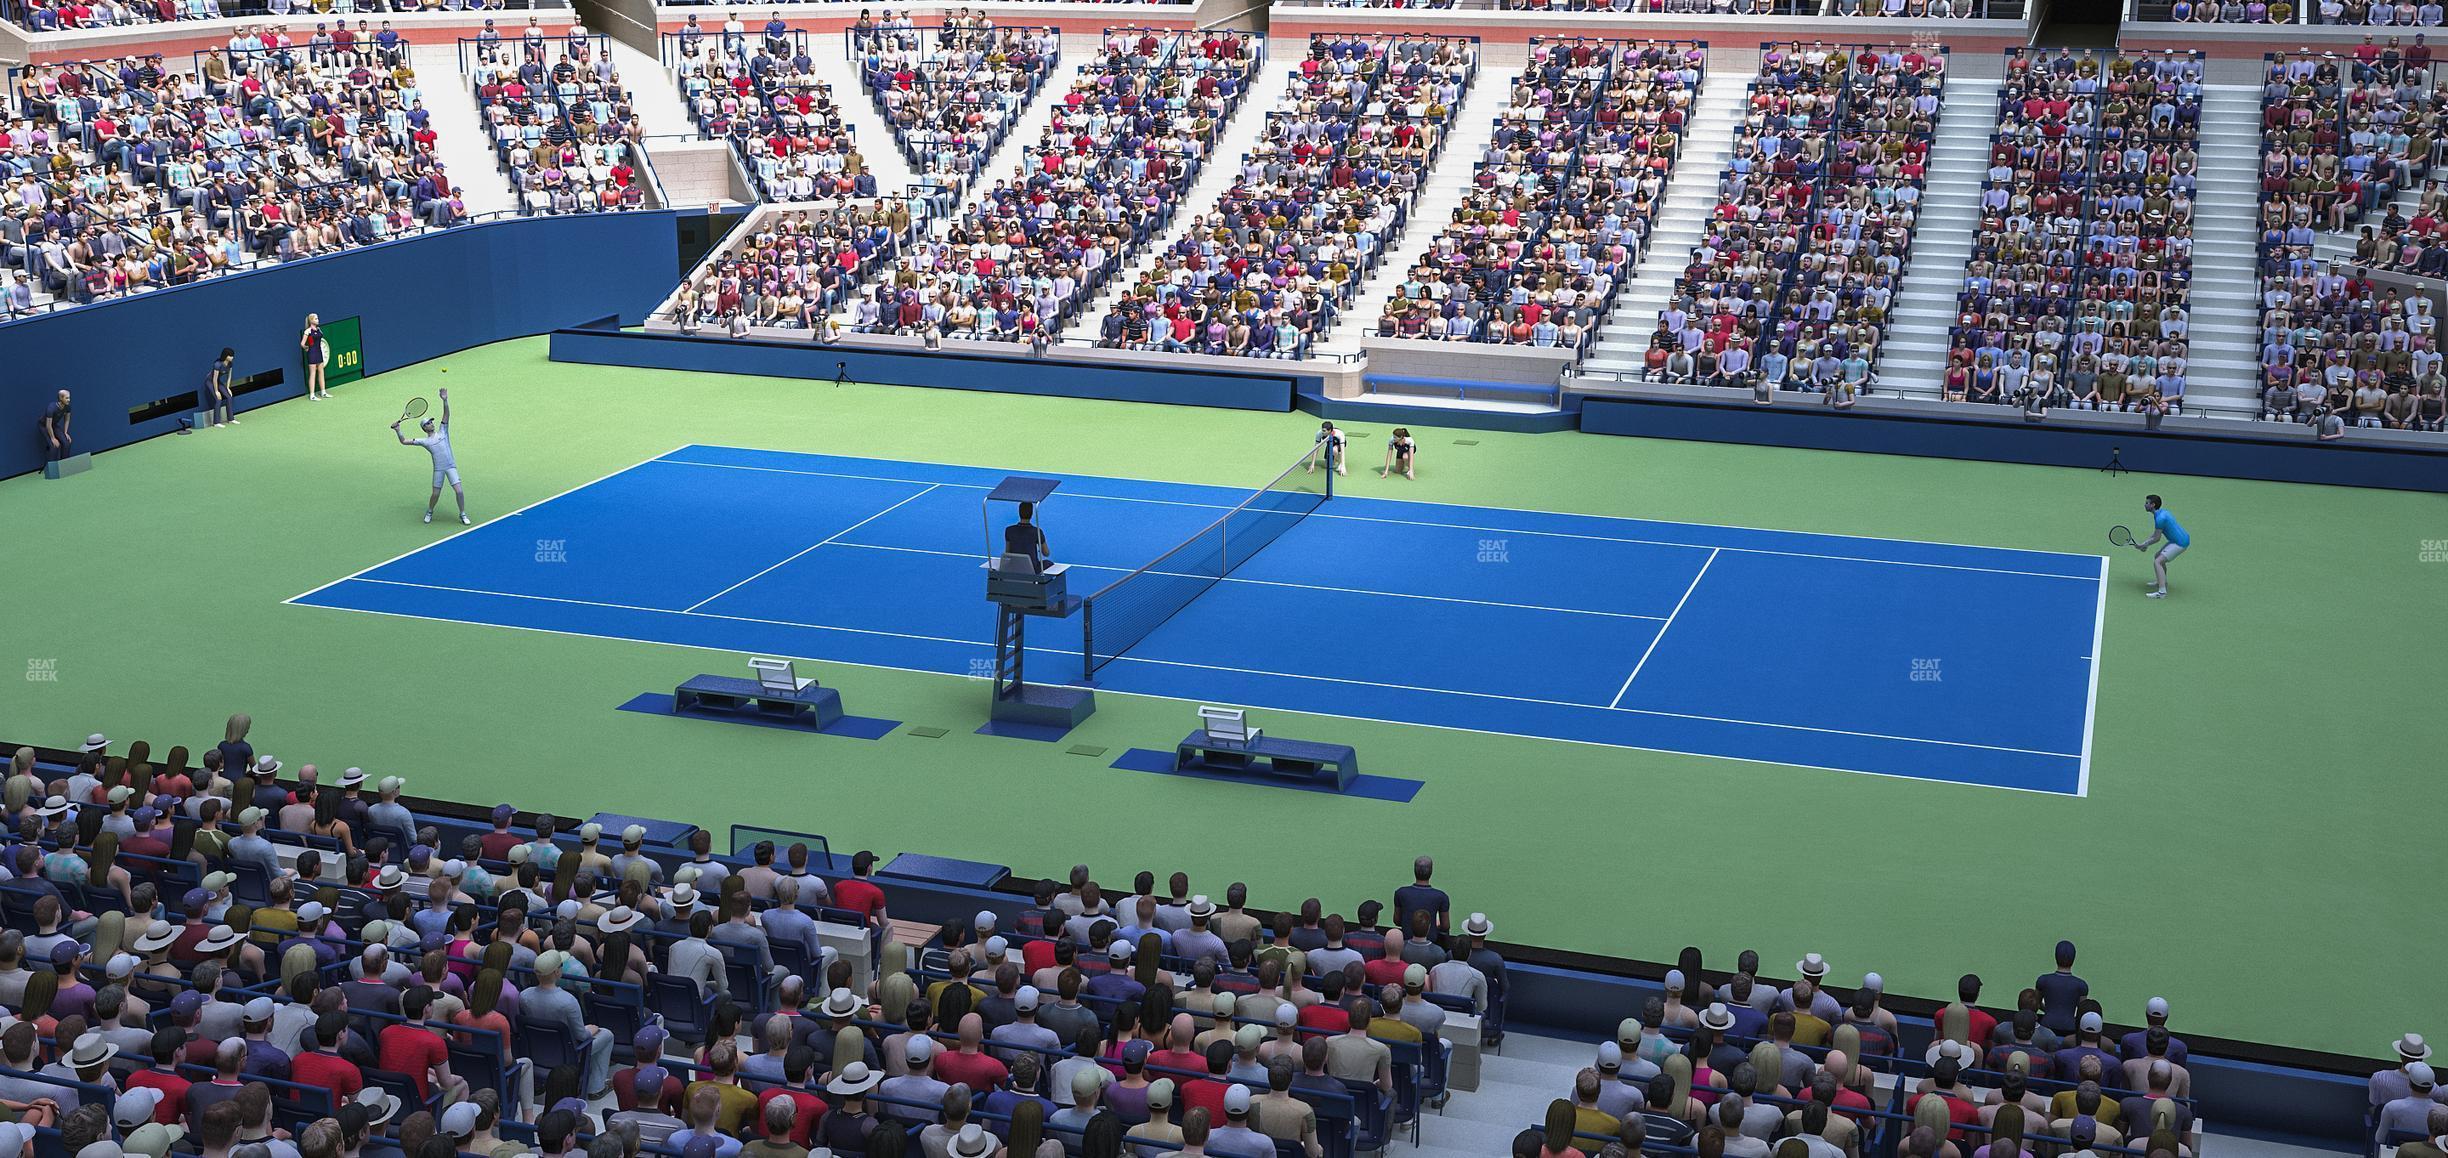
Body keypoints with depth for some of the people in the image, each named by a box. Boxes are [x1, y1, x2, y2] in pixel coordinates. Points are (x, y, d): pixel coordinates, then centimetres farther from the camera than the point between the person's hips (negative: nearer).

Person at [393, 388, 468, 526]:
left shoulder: (442, 432, 8)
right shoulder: (424, 441, 6)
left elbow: (446, 415, -3)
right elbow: (404, 441, 7)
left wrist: (445, 401, -15)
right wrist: (397, 430, -6)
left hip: (451, 466, 0)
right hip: (438, 469, 0)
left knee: (459, 491, -10)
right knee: (436, 494, 4)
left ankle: (462, 514, 7)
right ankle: (429, 512, 33)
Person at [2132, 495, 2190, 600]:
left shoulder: (2160, 518, -22)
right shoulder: (2161, 512, 11)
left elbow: (2157, 538, -17)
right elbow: (2156, 533, 18)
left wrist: (2143, 545, -5)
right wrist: (2145, 543, 10)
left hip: (2180, 543, -11)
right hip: (2182, 539, 11)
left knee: (2157, 562, -18)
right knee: (2158, 557, 27)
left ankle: (2162, 592, -25)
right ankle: (2162, 582, 43)